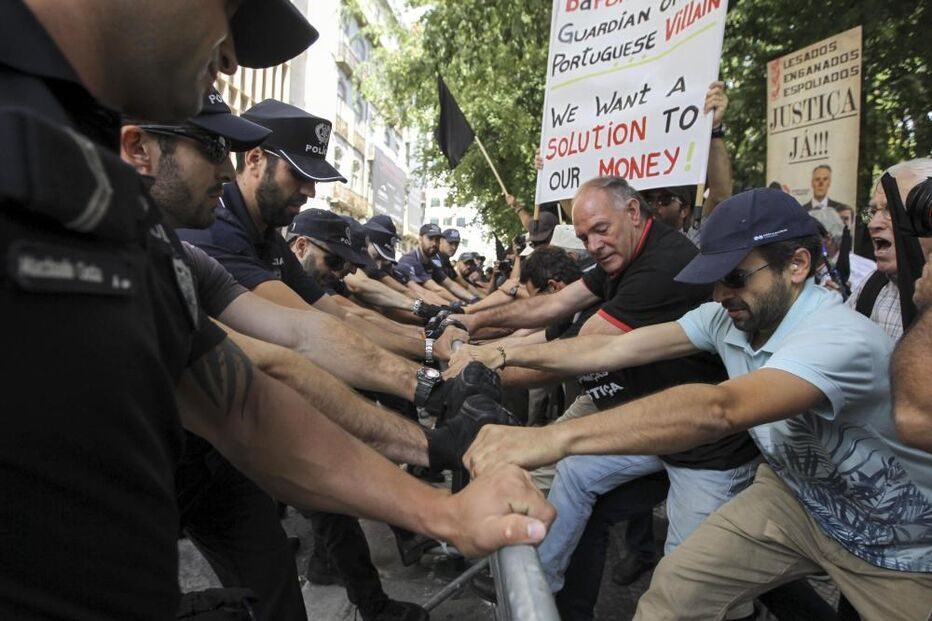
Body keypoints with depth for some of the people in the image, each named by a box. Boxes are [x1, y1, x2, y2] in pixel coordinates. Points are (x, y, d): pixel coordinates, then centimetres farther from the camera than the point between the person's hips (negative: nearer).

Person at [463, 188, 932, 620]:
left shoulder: (842, 339, -34)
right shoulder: (728, 318, -13)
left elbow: (719, 409, -50)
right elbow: (612, 349, -15)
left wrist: (553, 438, -58)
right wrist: (507, 355, -21)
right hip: (795, 494, 4)